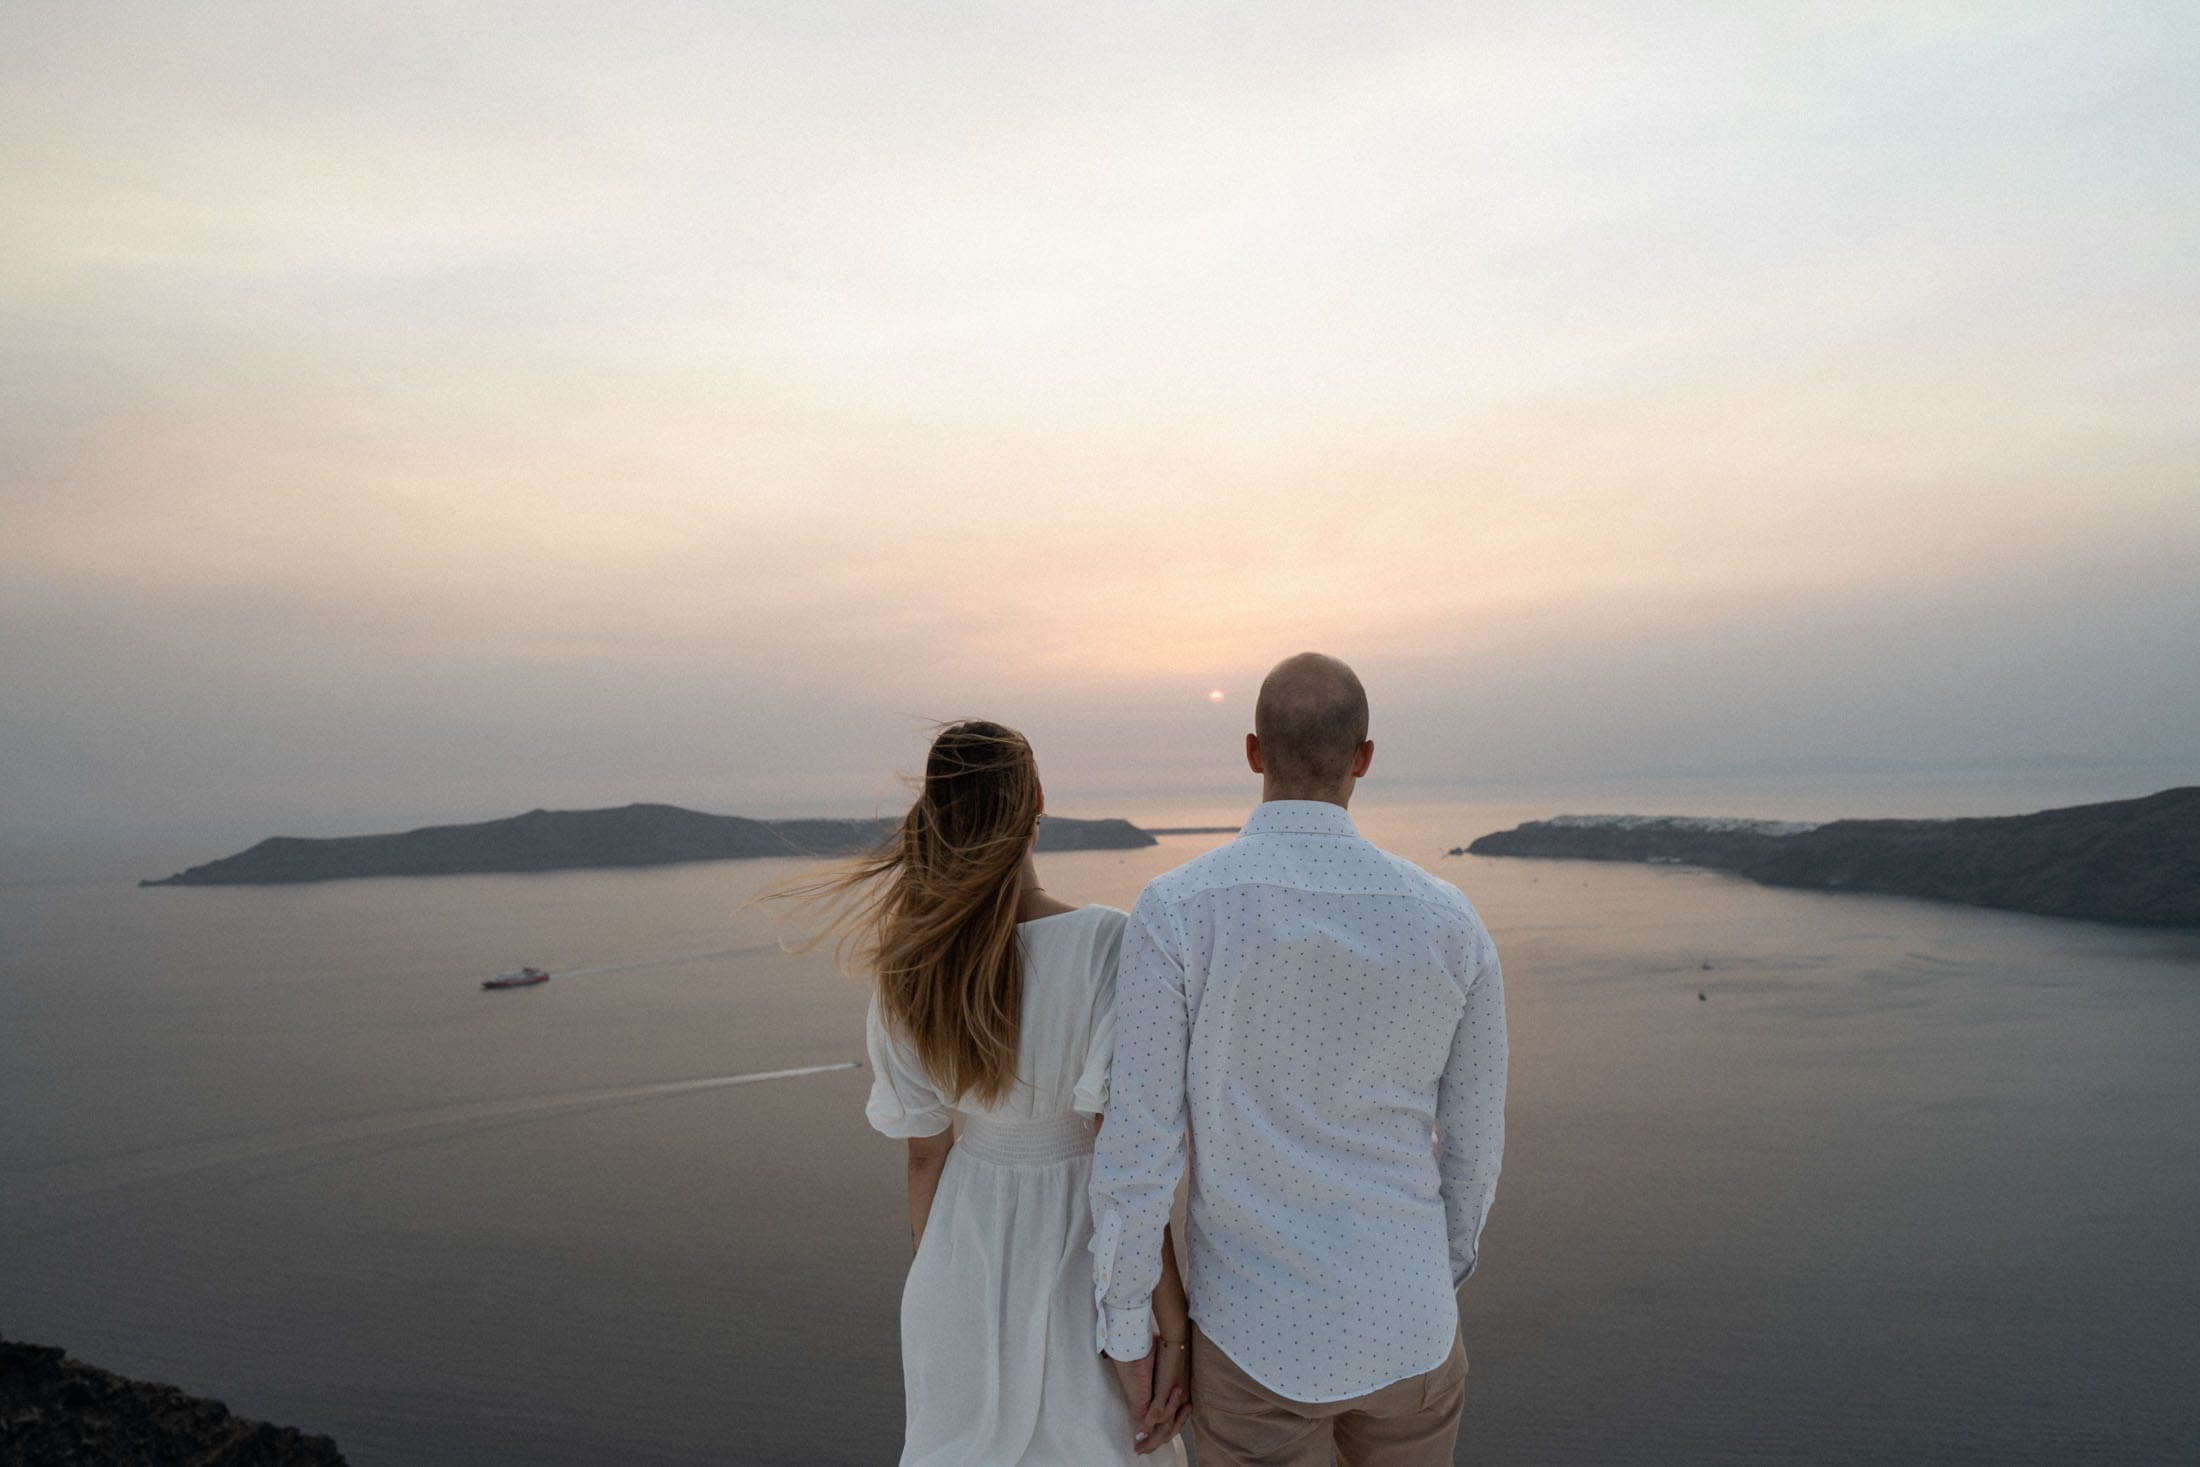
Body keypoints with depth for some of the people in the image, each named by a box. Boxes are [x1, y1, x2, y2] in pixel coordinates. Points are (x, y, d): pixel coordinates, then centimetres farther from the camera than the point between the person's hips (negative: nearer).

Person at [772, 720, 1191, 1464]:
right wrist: (1175, 1329, -17)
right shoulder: (1106, 942, -23)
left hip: (965, 1265, 4)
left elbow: (925, 1154, -1)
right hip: (1080, 1264, -3)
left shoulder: (909, 969, -10)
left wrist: (934, 1288, 14)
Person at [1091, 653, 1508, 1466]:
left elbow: (1136, 1149, -17)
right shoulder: (1448, 920, -11)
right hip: (1406, 1325, 3)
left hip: (1256, 1339, -2)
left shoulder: (1176, 911, -20)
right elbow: (1474, 1143, 0)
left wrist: (1125, 1335, -1)